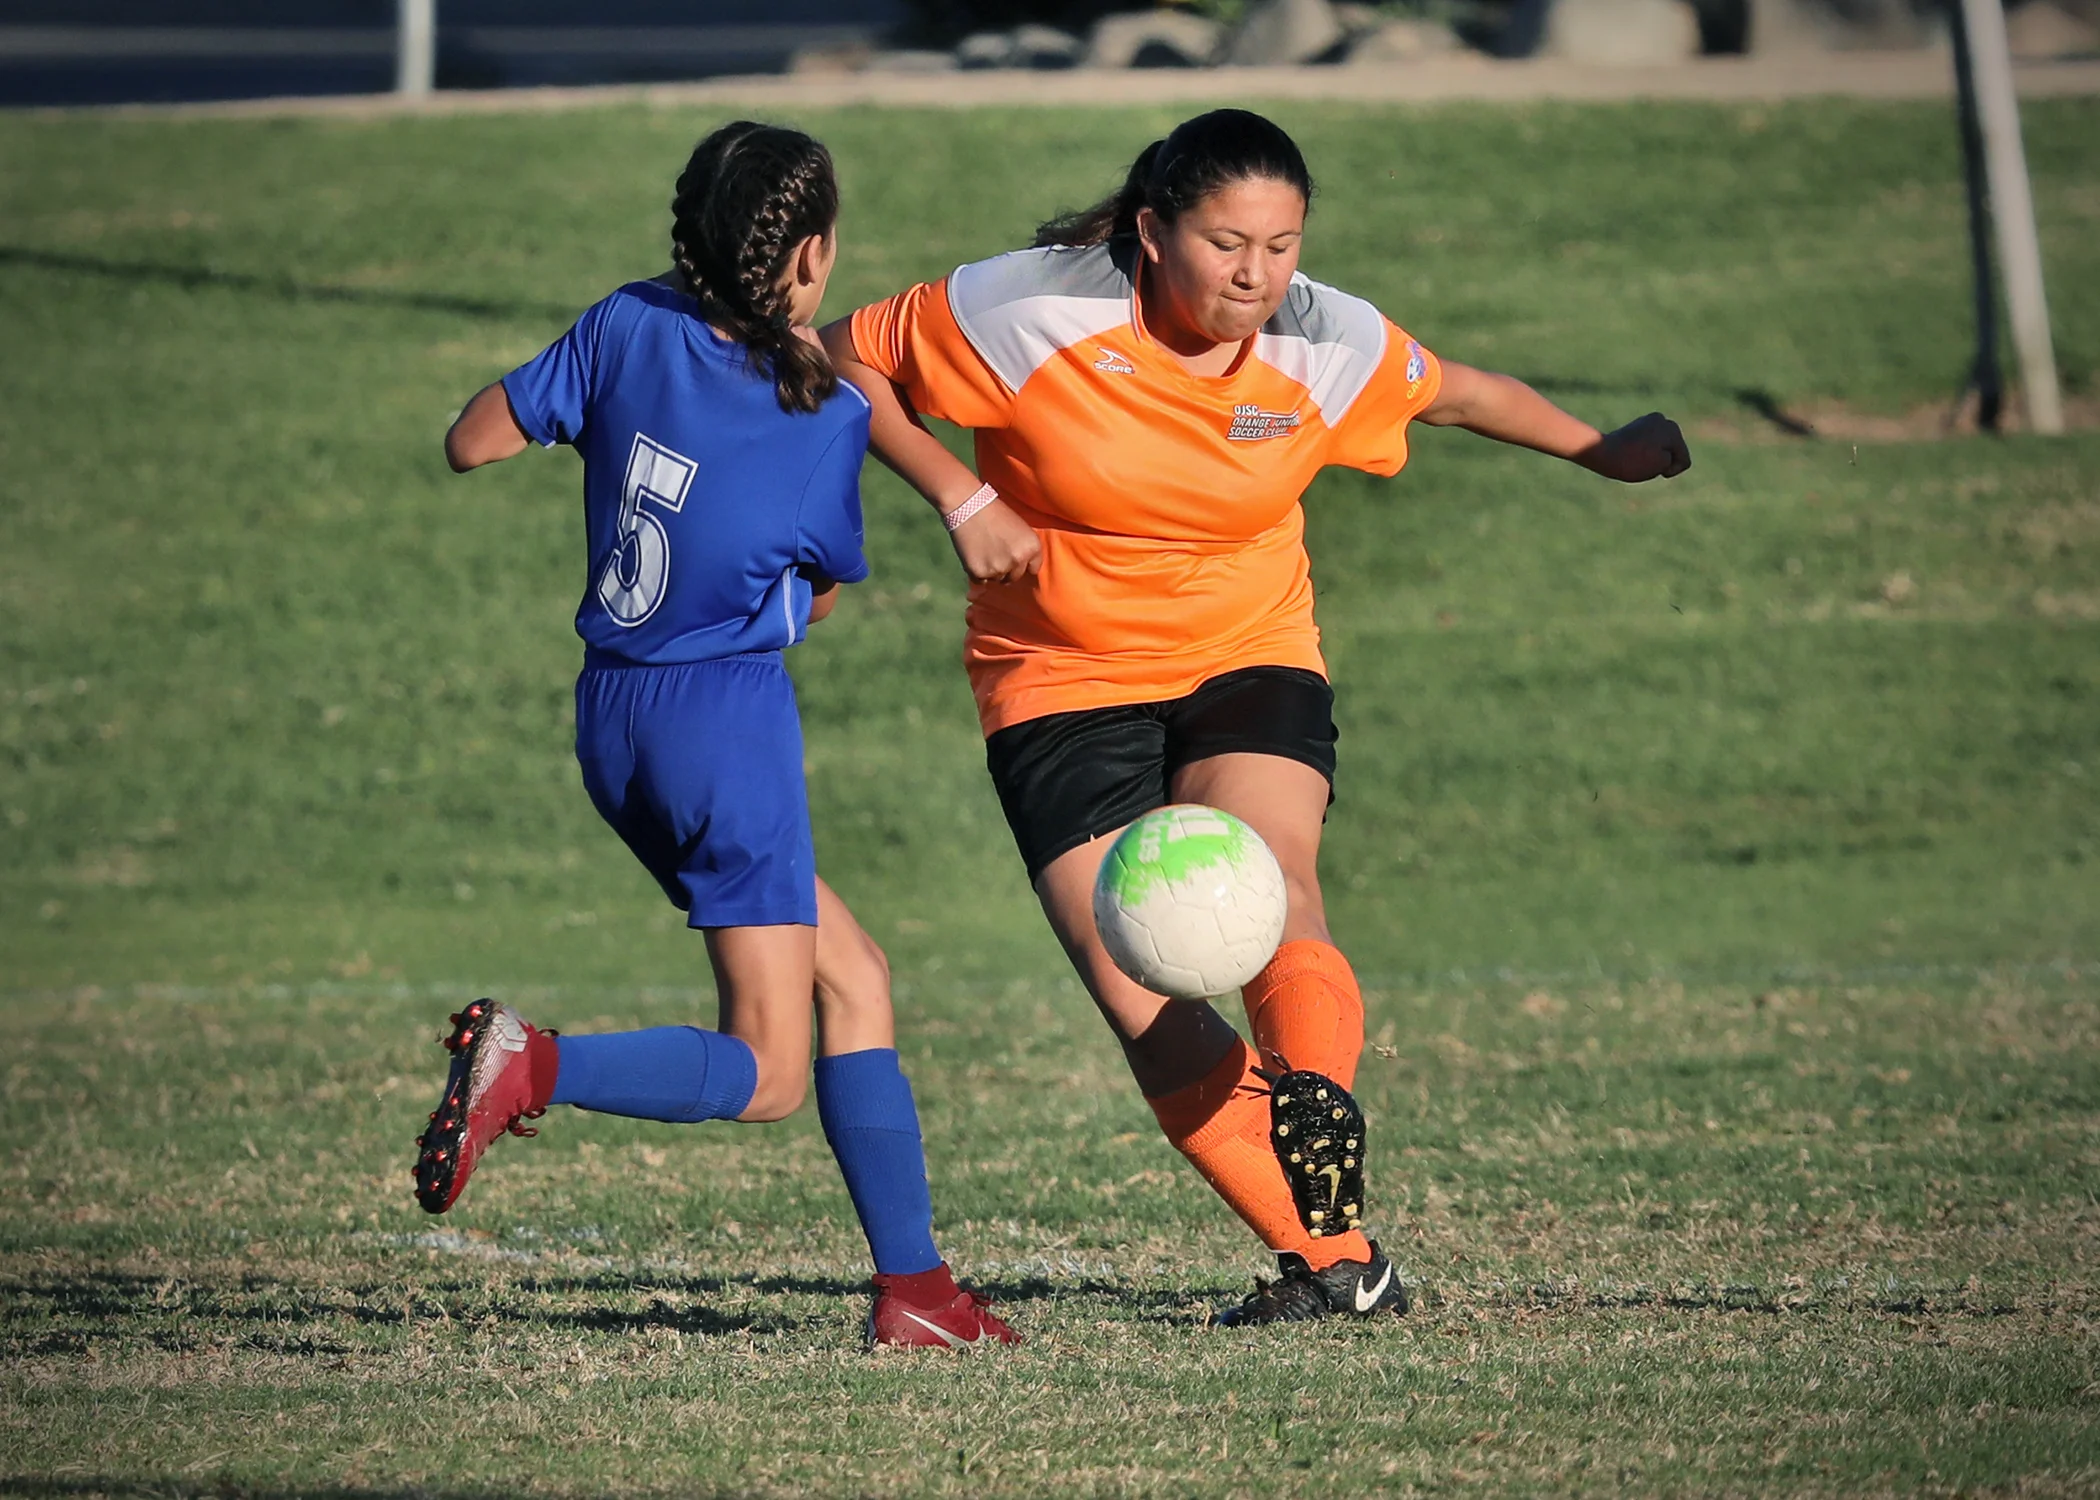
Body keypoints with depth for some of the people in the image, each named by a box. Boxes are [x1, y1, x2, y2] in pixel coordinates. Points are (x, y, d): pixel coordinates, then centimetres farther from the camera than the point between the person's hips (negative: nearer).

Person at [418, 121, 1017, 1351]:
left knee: (851, 976, 16)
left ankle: (914, 1287, 12)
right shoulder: (829, 416, -10)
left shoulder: (629, 332, -3)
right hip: (730, 711, -6)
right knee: (770, 1075, -2)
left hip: (614, 719, 6)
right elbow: (821, 598, 3)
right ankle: (529, 1066, -27)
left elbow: (472, 443, 3)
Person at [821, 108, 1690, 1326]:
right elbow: (846, 360, -2)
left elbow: (1456, 395, 16)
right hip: (1064, 685, -1)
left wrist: (1604, 450, 23)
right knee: (1143, 1002, -17)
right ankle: (1333, 1260, -16)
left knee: (1271, 894, -31)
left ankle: (1319, 1107, -56)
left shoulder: (1331, 347, -6)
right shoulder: (1027, 315, -15)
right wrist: (958, 494, -12)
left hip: (1250, 664, 1)